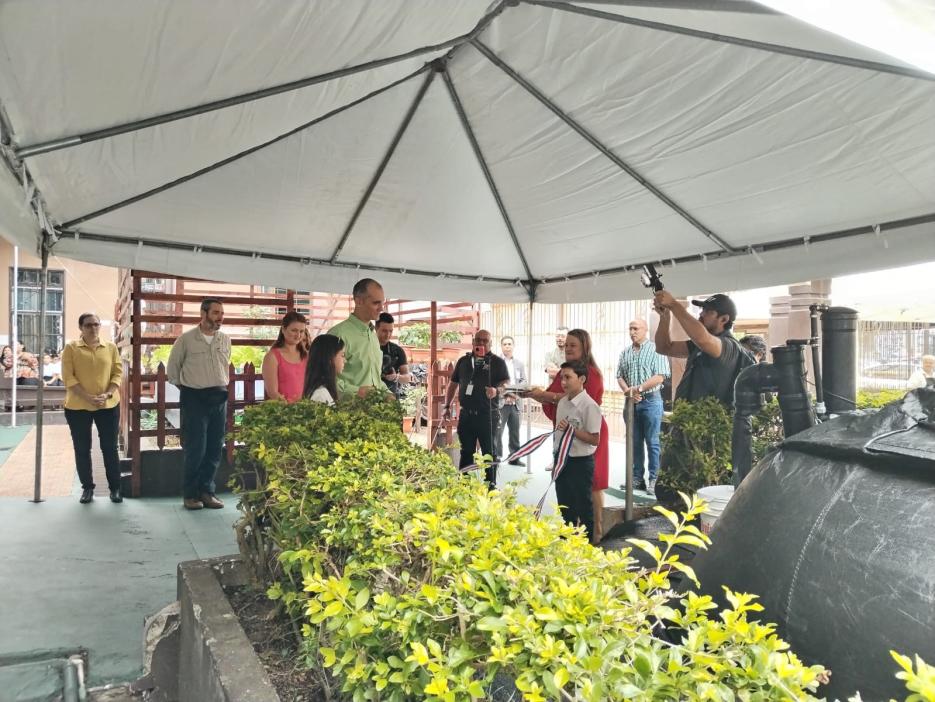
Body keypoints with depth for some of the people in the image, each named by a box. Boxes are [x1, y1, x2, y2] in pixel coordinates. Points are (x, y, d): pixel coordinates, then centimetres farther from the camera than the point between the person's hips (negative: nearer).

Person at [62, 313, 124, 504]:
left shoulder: (111, 347, 5)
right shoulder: (71, 348, 0)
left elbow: (117, 373, 3)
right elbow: (68, 377, -7)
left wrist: (108, 394, -13)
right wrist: (88, 397, -17)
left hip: (108, 406, 1)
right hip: (77, 406, 0)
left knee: (110, 447, 4)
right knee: (82, 449, 7)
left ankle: (115, 488, 14)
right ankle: (87, 487, 21)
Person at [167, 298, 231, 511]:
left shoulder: (225, 339, 7)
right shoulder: (186, 339, -5)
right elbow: (172, 369, 7)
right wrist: (184, 388, 8)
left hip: (219, 398, 4)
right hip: (194, 398, -4)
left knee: (215, 449, 6)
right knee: (195, 449, -3)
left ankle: (206, 491, 18)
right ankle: (190, 493, 12)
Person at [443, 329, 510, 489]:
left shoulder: (497, 362, 1)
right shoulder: (463, 361, 13)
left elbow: (506, 383, -7)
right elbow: (453, 384, 18)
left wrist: (496, 390, -29)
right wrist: (447, 406, 12)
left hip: (488, 415, -4)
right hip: (466, 414, 4)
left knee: (489, 451, 4)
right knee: (466, 451, 12)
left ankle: (491, 485, 13)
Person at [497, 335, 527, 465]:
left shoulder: (520, 363, 15)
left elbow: (524, 380, 10)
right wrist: (506, 392, -15)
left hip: (515, 402, 5)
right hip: (500, 402, -5)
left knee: (515, 431, 10)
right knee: (497, 431, -5)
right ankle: (496, 457, 2)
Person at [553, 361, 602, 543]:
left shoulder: (589, 405, -17)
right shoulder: (562, 402, 6)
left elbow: (594, 439, -18)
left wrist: (571, 430, -26)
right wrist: (557, 456, 13)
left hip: (580, 463, -7)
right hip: (562, 460, 7)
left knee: (583, 507, 8)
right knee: (565, 506, 19)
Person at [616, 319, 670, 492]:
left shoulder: (656, 349, -4)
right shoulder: (625, 353, 11)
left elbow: (660, 376, -12)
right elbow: (620, 376, 10)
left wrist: (638, 389, -15)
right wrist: (627, 391, -8)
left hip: (651, 401, -5)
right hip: (631, 402, 5)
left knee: (652, 442, -1)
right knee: (635, 442, 9)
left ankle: (654, 480, 5)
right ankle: (637, 479, 16)